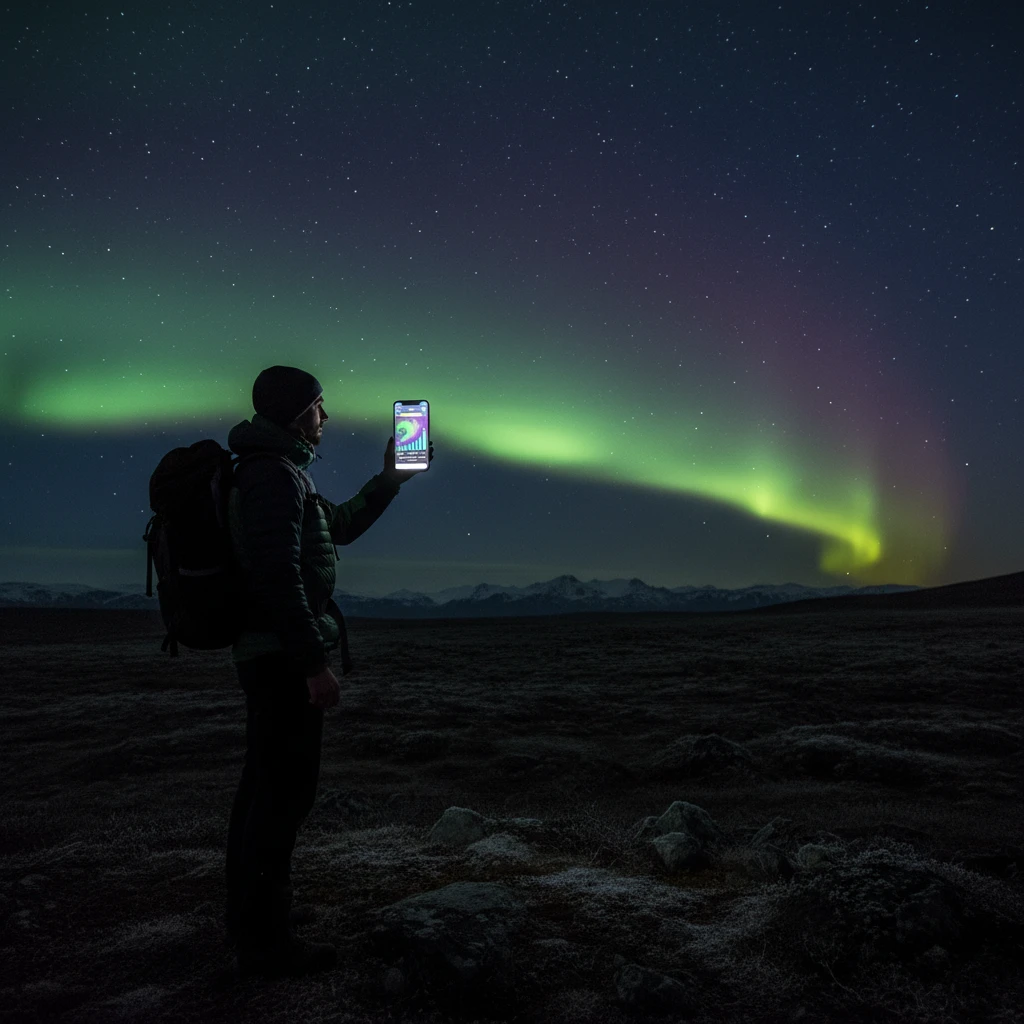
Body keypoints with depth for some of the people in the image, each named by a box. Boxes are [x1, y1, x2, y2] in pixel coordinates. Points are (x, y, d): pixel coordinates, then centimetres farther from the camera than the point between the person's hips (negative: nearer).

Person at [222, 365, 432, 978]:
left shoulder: (275, 471, 18)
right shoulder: (276, 473, -15)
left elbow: (340, 526, 29)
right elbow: (279, 575, -24)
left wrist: (389, 479, 25)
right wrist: (316, 662, -25)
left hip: (266, 655, 11)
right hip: (284, 657, -11)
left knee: (265, 785, 18)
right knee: (286, 790, -6)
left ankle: (251, 912, 31)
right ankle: (266, 942, 1)